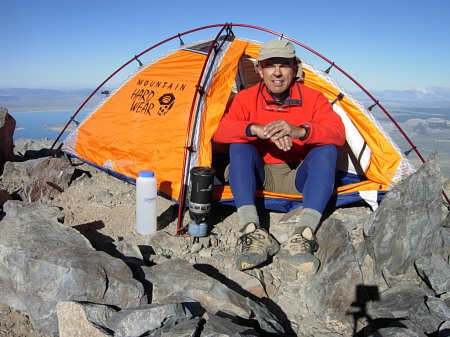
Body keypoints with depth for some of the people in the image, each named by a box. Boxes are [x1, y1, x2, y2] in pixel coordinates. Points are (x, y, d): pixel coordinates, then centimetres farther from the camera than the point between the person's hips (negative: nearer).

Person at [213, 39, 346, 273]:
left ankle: (303, 236, -38)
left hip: (298, 177, 0)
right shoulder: (246, 98, -5)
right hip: (258, 177, 0)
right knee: (238, 146, -27)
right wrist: (256, 129, -40)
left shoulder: (313, 98, -6)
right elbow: (220, 131, -21)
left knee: (326, 150, -27)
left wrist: (300, 131, -41)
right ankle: (253, 232, -38)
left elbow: (338, 133, -22)